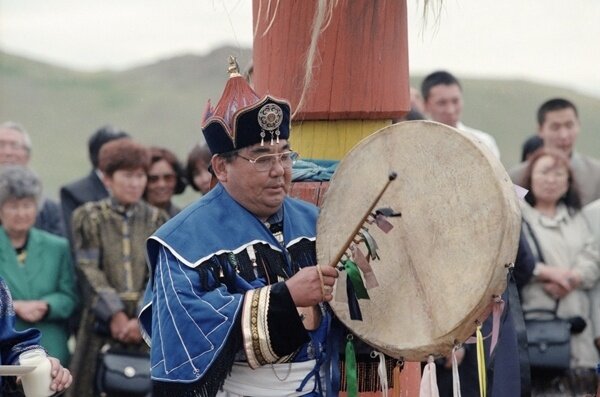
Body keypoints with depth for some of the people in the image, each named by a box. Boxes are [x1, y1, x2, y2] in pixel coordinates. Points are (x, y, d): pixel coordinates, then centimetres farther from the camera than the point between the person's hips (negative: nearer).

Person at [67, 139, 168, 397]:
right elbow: (90, 272, -3)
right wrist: (116, 315, -12)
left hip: (147, 326, 1)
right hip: (102, 324, -1)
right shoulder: (88, 217, 6)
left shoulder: (156, 220, 11)